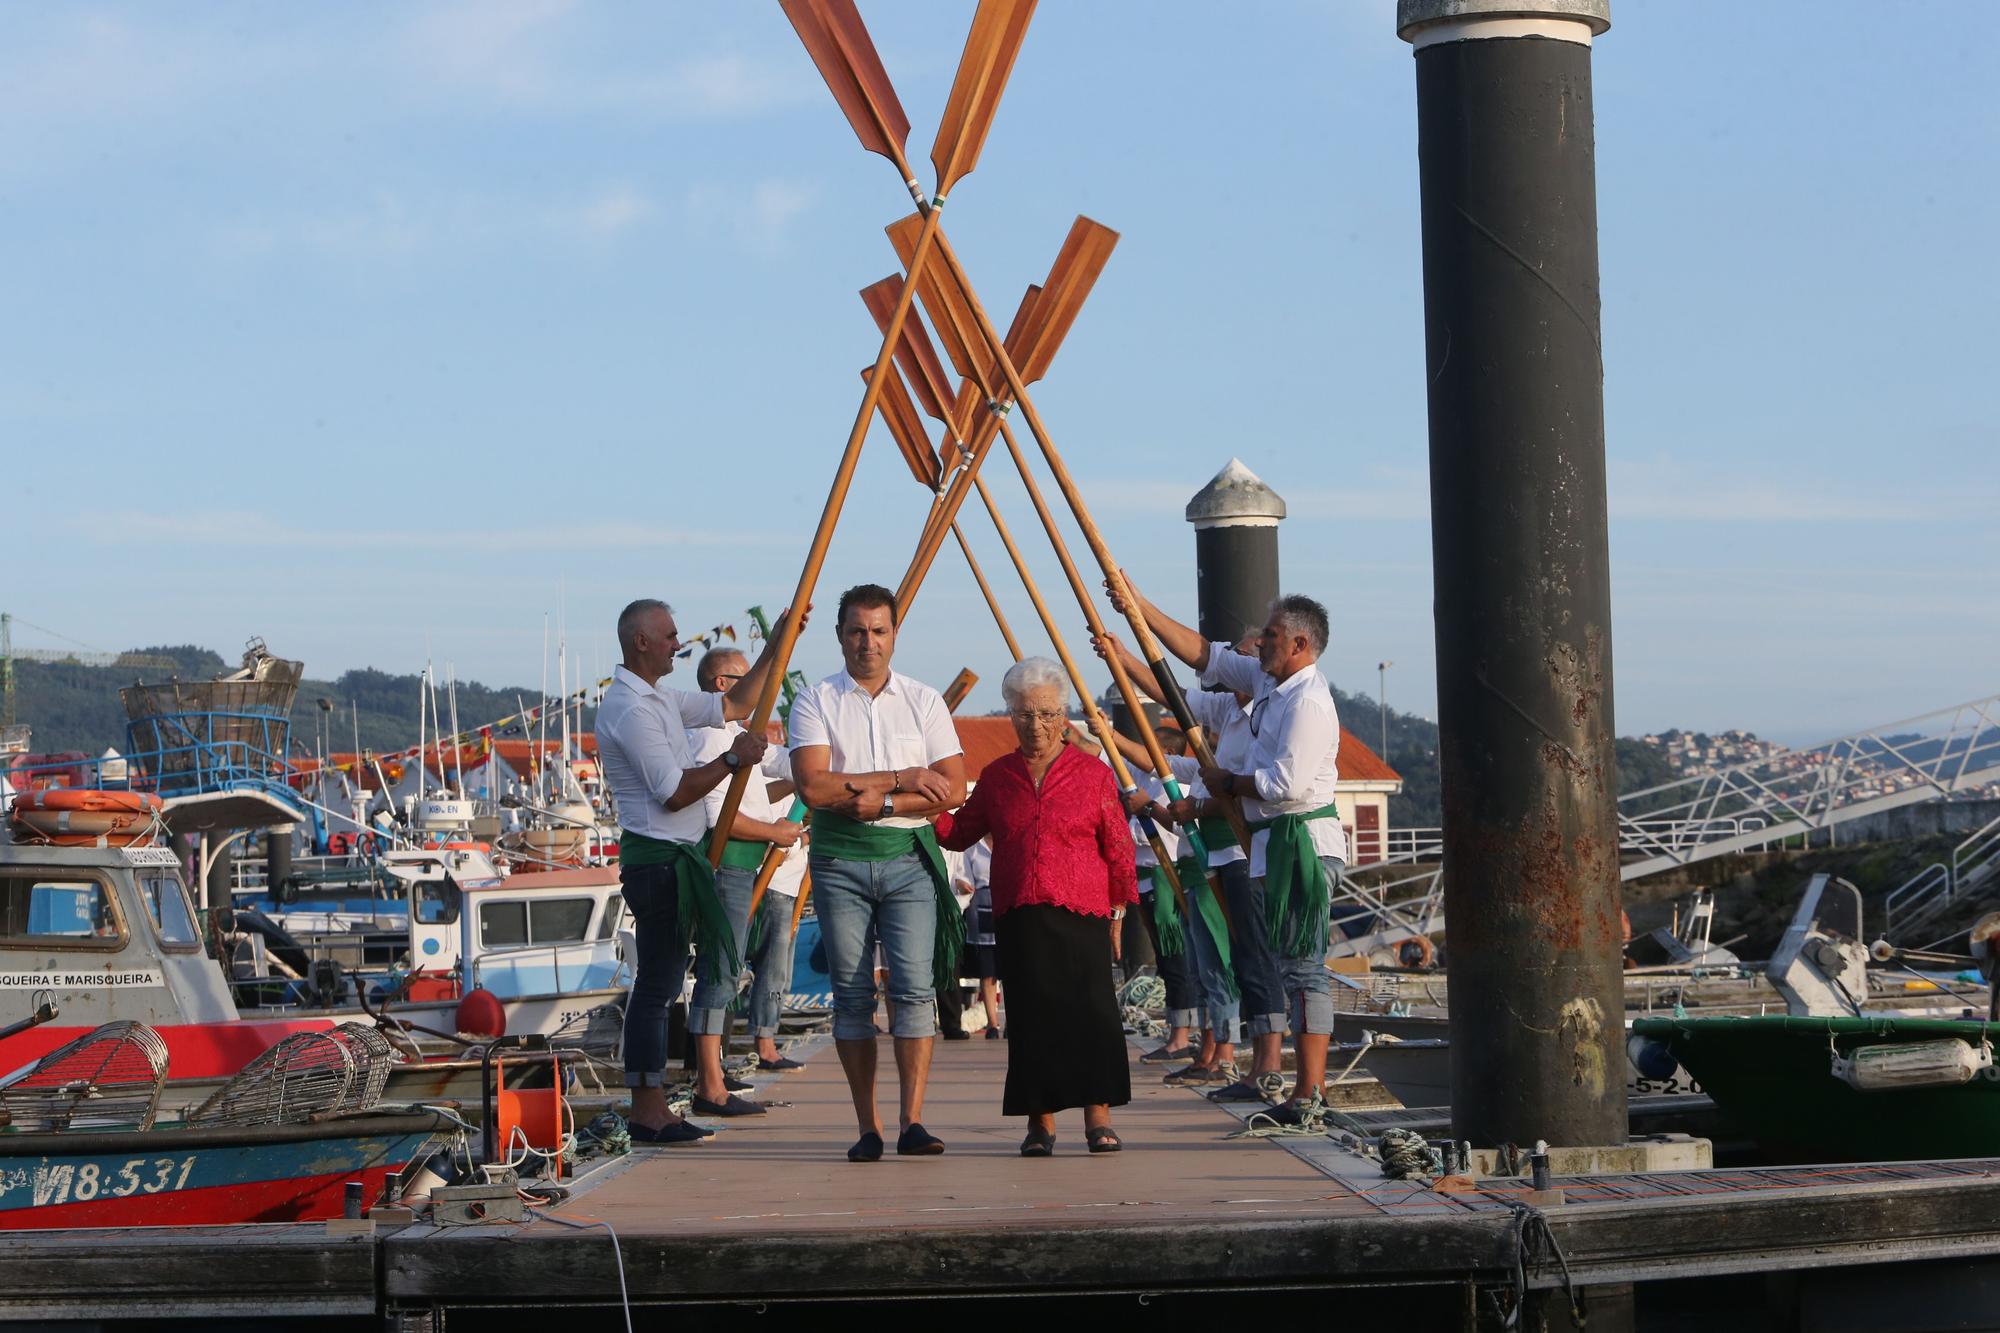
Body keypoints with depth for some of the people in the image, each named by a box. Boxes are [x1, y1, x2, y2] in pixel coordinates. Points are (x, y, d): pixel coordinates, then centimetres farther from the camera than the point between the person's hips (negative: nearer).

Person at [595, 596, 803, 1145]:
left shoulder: (657, 699, 17)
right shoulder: (631, 709, -15)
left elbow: (734, 705, 24)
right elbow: (674, 793, -19)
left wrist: (777, 646, 19)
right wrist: (732, 759, -14)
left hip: (673, 857, 11)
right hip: (656, 858, -11)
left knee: (662, 982, 10)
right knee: (656, 986, -9)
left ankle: (653, 1108, 13)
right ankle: (647, 1114, -8)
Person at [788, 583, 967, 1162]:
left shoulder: (925, 701, 8)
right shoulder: (815, 701, 3)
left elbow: (952, 788, 1)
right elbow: (813, 785, -10)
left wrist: (881, 801, -12)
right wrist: (901, 779, -11)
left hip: (908, 857, 0)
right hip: (839, 859, 0)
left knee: (914, 986, -10)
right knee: (852, 993, 0)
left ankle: (912, 1120, -10)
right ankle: (867, 1128, 4)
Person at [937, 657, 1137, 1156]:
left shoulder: (1093, 775, 5)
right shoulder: (997, 777, 13)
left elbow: (1118, 848, 6)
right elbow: (960, 832, 19)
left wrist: (1119, 906, 2)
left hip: (1081, 914, -2)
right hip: (1019, 920, 3)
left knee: (1091, 1011, -9)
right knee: (1031, 1016, 1)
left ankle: (1098, 1115, -3)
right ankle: (1040, 1120, 8)